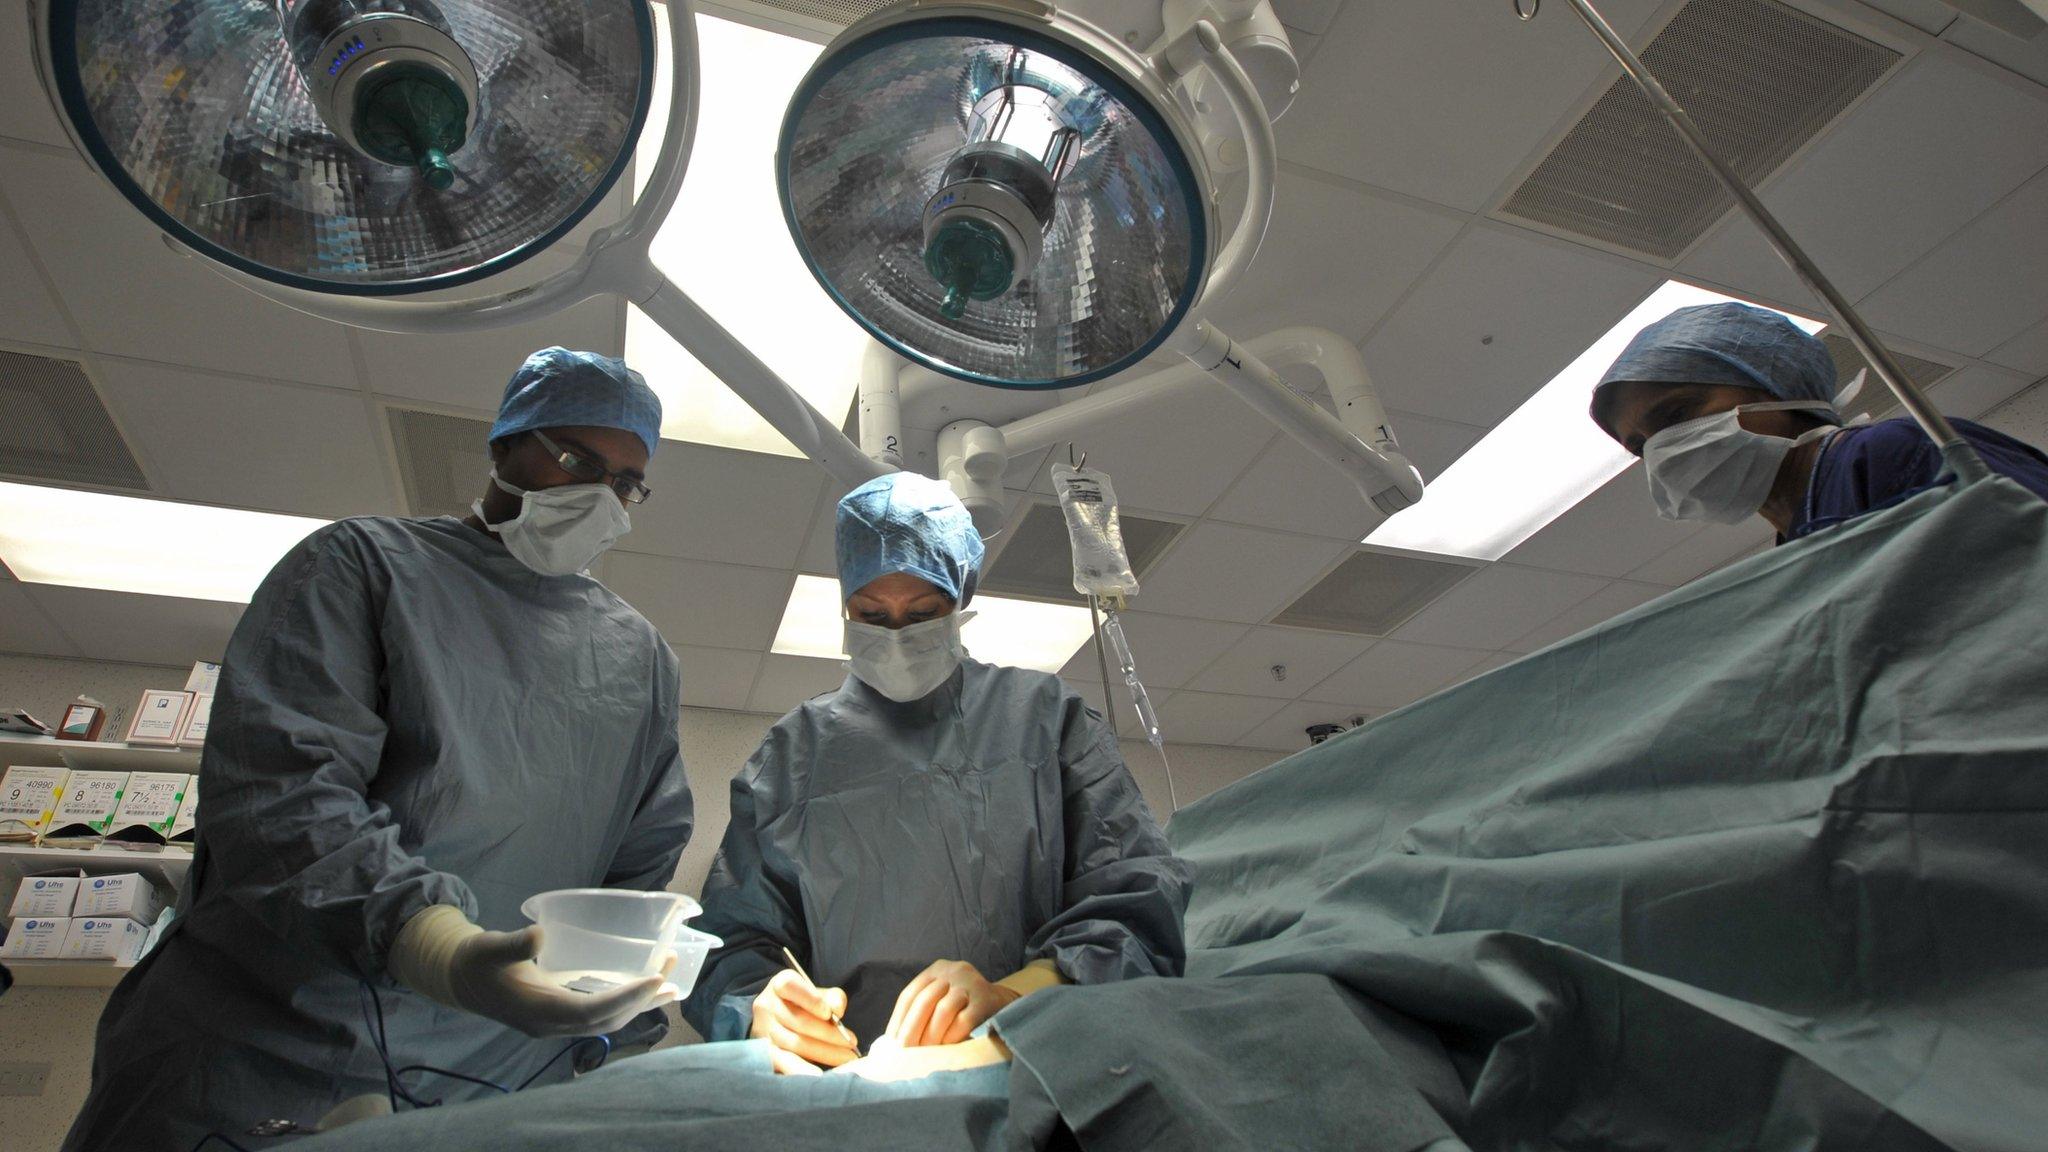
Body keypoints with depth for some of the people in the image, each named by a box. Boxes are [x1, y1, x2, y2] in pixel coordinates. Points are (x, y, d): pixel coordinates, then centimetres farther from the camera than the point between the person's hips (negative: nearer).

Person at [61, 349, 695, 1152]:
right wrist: (445, 952, -28)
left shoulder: (642, 656, 12)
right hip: (261, 1061, -2)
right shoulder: (367, 564, 1)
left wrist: (613, 1016, -3)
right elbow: (280, 785, -13)